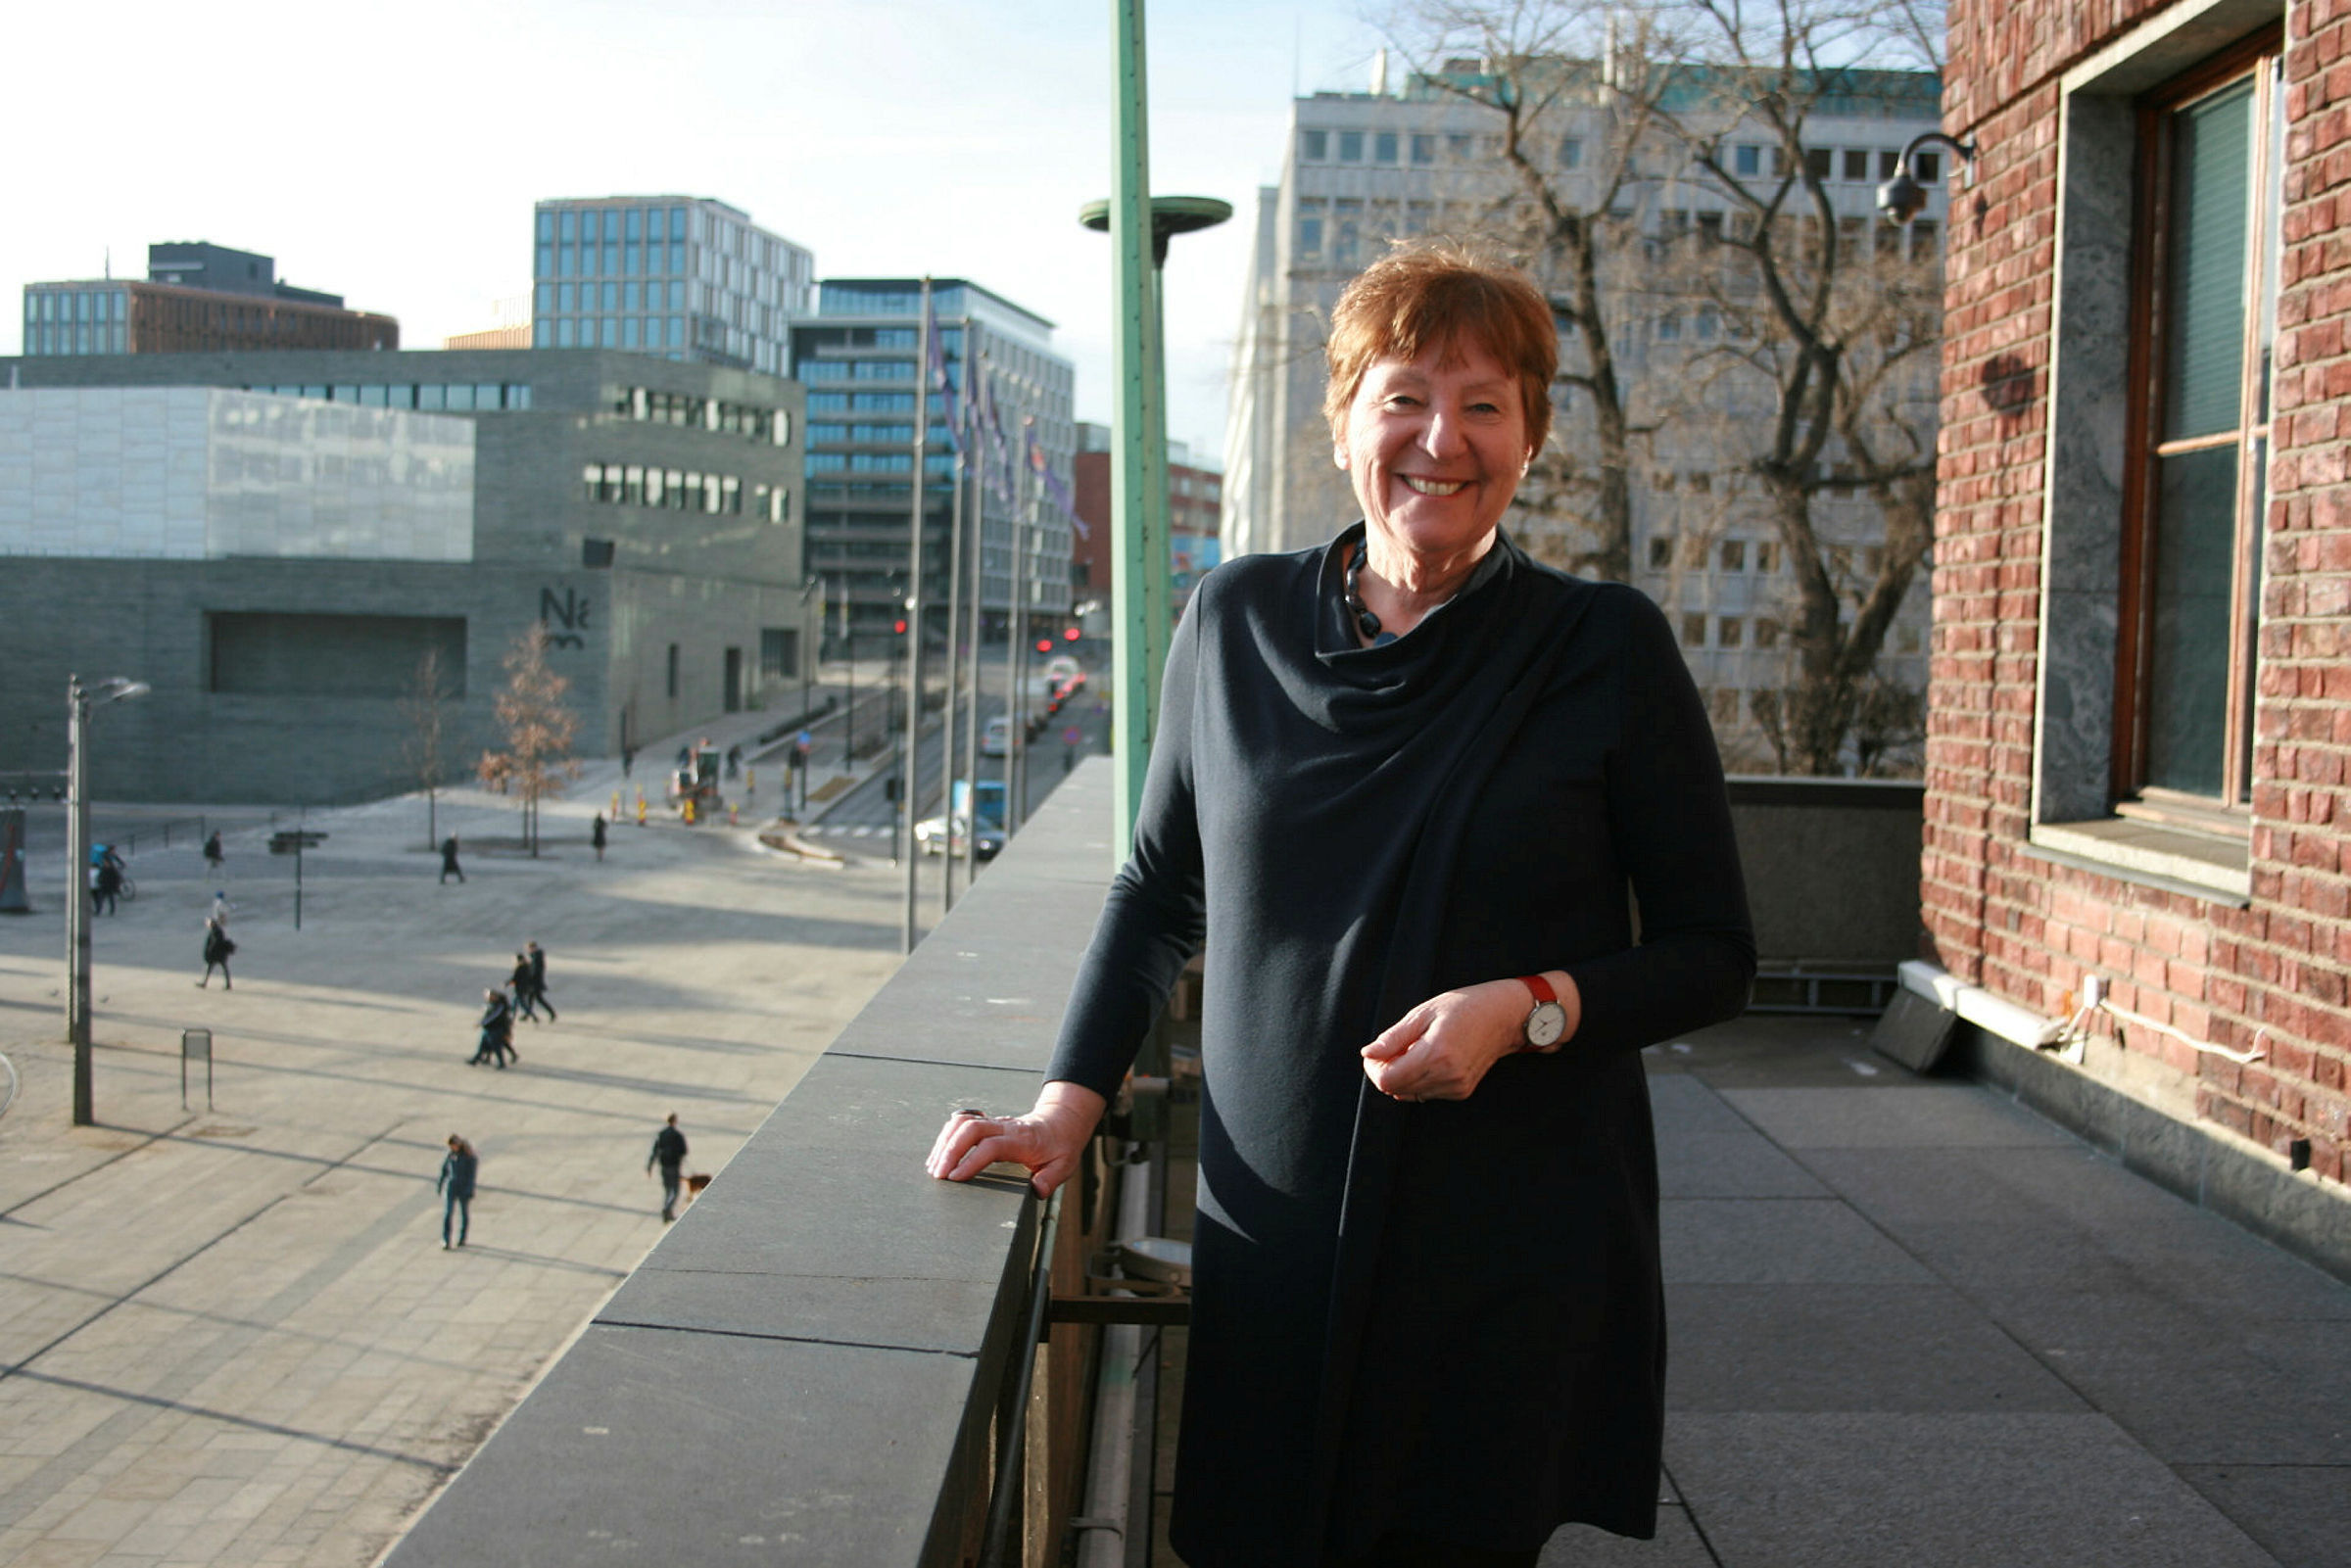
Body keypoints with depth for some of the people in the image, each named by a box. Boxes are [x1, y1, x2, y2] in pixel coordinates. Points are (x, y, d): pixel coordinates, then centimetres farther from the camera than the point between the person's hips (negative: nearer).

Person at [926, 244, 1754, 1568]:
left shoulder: (1608, 650, -4)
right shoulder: (1238, 621, 4)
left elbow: (1715, 956, 2)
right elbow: (1161, 892, 14)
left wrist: (1530, 1007, -15)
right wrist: (1072, 1100, 4)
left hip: (1514, 1263, -2)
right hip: (1272, 1243, 2)